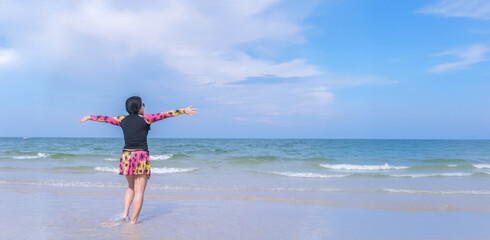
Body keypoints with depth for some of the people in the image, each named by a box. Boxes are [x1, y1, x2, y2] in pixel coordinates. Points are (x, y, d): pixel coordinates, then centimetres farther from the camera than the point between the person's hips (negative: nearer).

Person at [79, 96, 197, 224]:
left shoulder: (122, 120, 8)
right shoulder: (145, 119, -4)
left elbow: (105, 118, 21)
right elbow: (166, 114, -5)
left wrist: (89, 117, 37)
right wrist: (184, 110, -4)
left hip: (126, 156, 5)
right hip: (141, 157, -5)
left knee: (131, 187, 25)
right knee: (139, 192, 1)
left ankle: (125, 212, 11)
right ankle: (133, 222, 1)